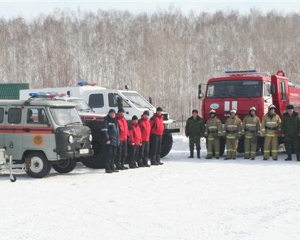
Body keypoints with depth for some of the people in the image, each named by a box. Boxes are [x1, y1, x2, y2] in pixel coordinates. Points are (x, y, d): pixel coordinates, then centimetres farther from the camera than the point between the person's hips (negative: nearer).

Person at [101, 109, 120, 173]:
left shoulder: (115, 120, 20)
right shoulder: (106, 120, -5)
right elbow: (104, 130, -12)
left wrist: (118, 139, 19)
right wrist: (107, 138, -18)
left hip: (115, 140, 8)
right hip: (109, 140, -8)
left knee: (113, 155, 12)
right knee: (108, 154, -8)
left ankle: (112, 167, 19)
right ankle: (107, 168, -7)